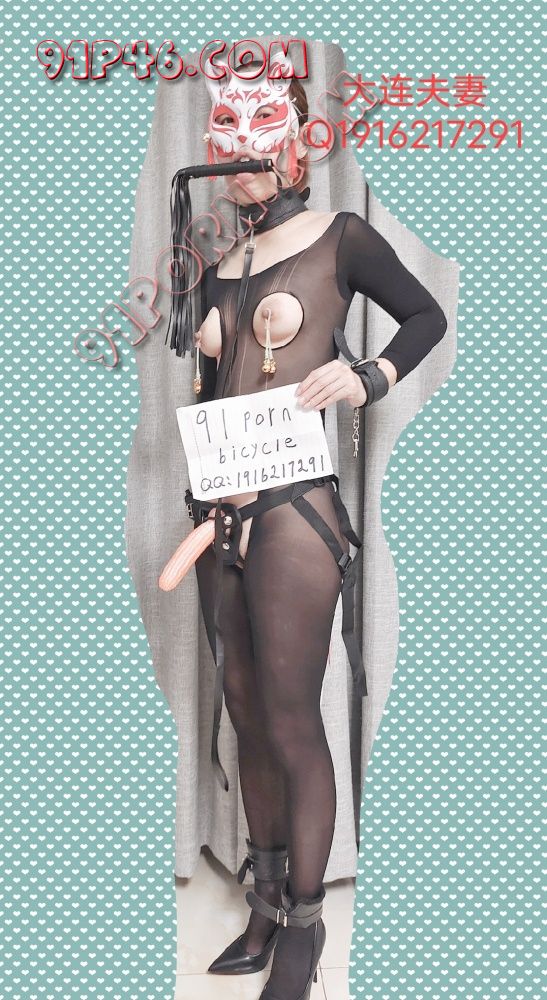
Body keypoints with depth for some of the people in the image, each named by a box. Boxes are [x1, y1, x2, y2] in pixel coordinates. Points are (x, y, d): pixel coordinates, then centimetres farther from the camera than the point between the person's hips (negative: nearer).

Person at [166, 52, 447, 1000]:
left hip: (294, 503, -6)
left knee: (290, 718, -3)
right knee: (244, 708, 11)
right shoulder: (220, 267, 16)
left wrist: (368, 377, -10)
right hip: (223, 507, 6)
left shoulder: (340, 238, 1)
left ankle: (305, 922, 14)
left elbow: (427, 316, 7)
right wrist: (199, 484, 10)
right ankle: (266, 904, 27)